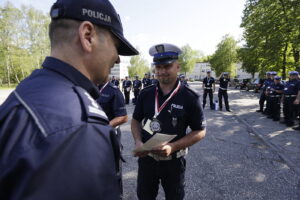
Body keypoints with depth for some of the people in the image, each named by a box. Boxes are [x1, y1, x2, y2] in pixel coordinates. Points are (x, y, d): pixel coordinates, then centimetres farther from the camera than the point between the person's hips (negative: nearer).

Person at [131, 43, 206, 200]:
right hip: (146, 158, 3)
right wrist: (138, 142, -12)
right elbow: (136, 120, 6)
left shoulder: (190, 97, -14)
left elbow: (200, 131, -10)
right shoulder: (145, 94, -5)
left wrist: (172, 147, -22)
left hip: (173, 161, -2)